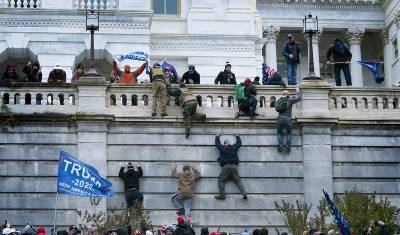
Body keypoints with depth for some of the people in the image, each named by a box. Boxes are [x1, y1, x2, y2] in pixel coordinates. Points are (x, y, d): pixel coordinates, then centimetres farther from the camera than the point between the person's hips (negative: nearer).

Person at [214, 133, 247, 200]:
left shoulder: (222, 148, 8)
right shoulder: (234, 147, 13)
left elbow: (217, 143, 26)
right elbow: (239, 142, 33)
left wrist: (217, 136, 45)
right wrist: (237, 136, 51)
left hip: (226, 167, -3)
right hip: (234, 166, 3)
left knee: (221, 180, 3)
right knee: (238, 180, 3)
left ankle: (222, 195, -10)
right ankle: (244, 194, -13)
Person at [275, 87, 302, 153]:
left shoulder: (279, 100, 11)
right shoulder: (290, 100, 4)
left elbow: (276, 108, 19)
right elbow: (299, 98, 10)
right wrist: (298, 91, 26)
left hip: (280, 118, 2)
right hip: (288, 119, -1)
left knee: (279, 133, 19)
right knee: (289, 133, 19)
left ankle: (281, 145, -2)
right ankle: (287, 146, -1)